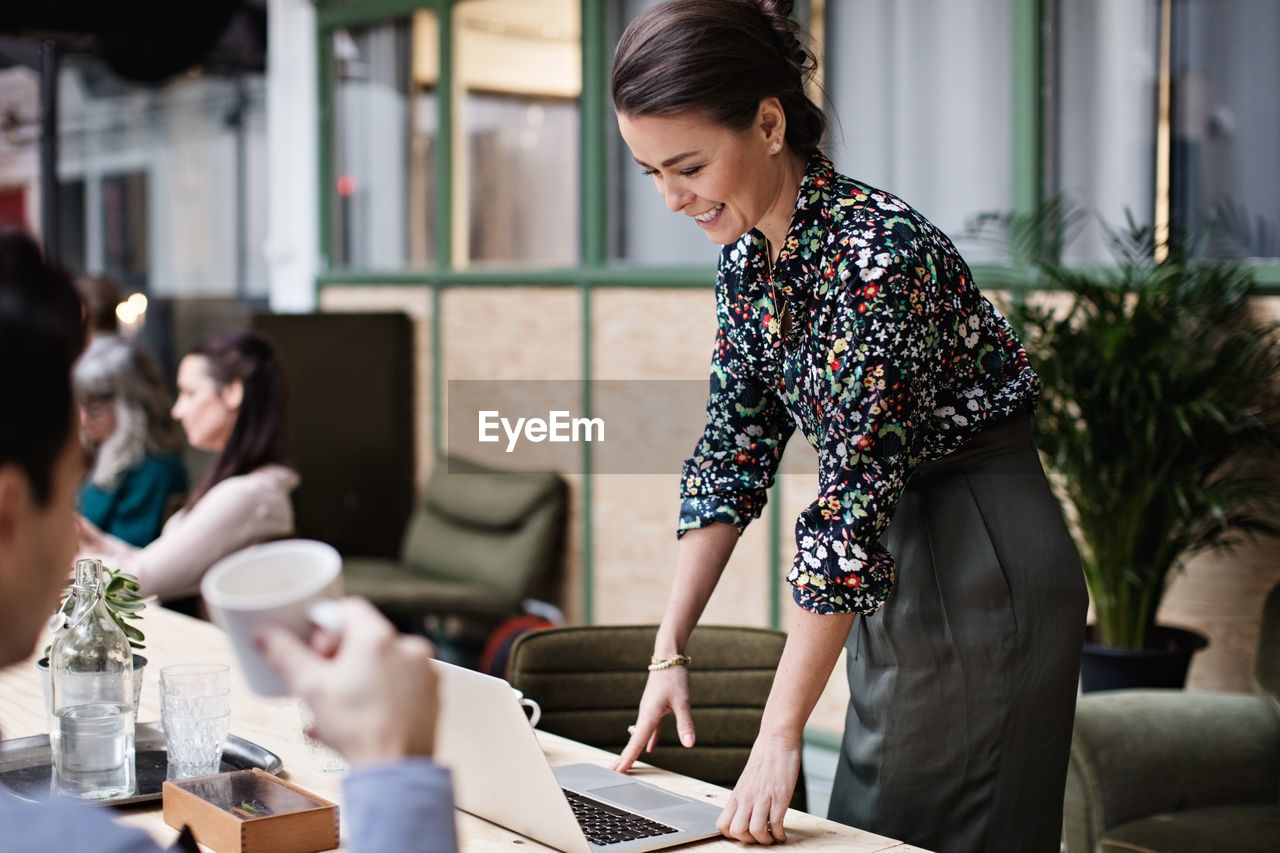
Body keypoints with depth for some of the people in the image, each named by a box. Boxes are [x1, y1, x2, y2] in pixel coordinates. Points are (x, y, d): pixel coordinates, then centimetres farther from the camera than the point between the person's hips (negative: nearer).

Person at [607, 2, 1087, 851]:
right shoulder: (747, 257, 0)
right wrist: (670, 648, 1)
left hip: (987, 569, -8)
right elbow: (733, 455, 6)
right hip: (894, 572, 8)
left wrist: (780, 734, -24)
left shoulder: (876, 254, -26)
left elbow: (850, 507, -27)